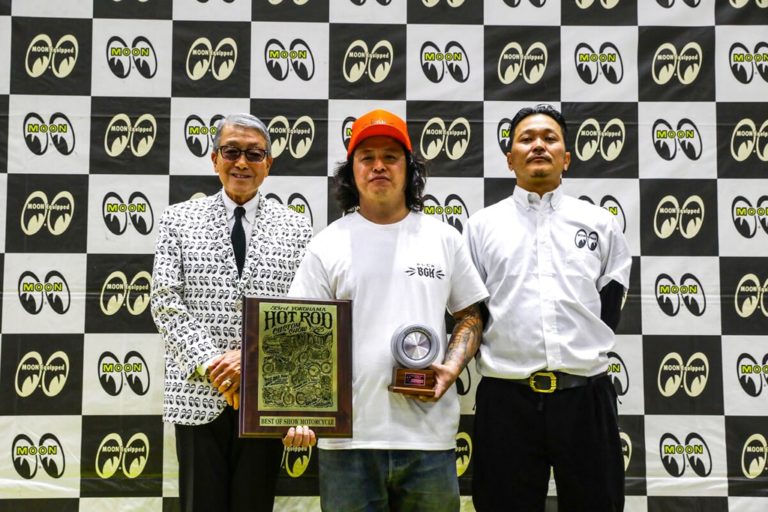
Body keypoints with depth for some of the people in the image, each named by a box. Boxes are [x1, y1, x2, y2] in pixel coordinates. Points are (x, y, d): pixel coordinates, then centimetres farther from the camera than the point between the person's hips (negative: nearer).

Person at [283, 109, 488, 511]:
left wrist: (452, 367, -5)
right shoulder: (327, 246, 3)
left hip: (429, 437, 1)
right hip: (348, 436, -1)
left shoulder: (444, 239, 8)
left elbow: (470, 316, 14)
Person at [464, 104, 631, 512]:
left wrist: (590, 351, 2)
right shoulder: (482, 226, 9)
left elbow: (611, 298, 13)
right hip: (506, 398, 0)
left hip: (585, 396, 1)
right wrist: (494, 353, 0)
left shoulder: (600, 223, 11)